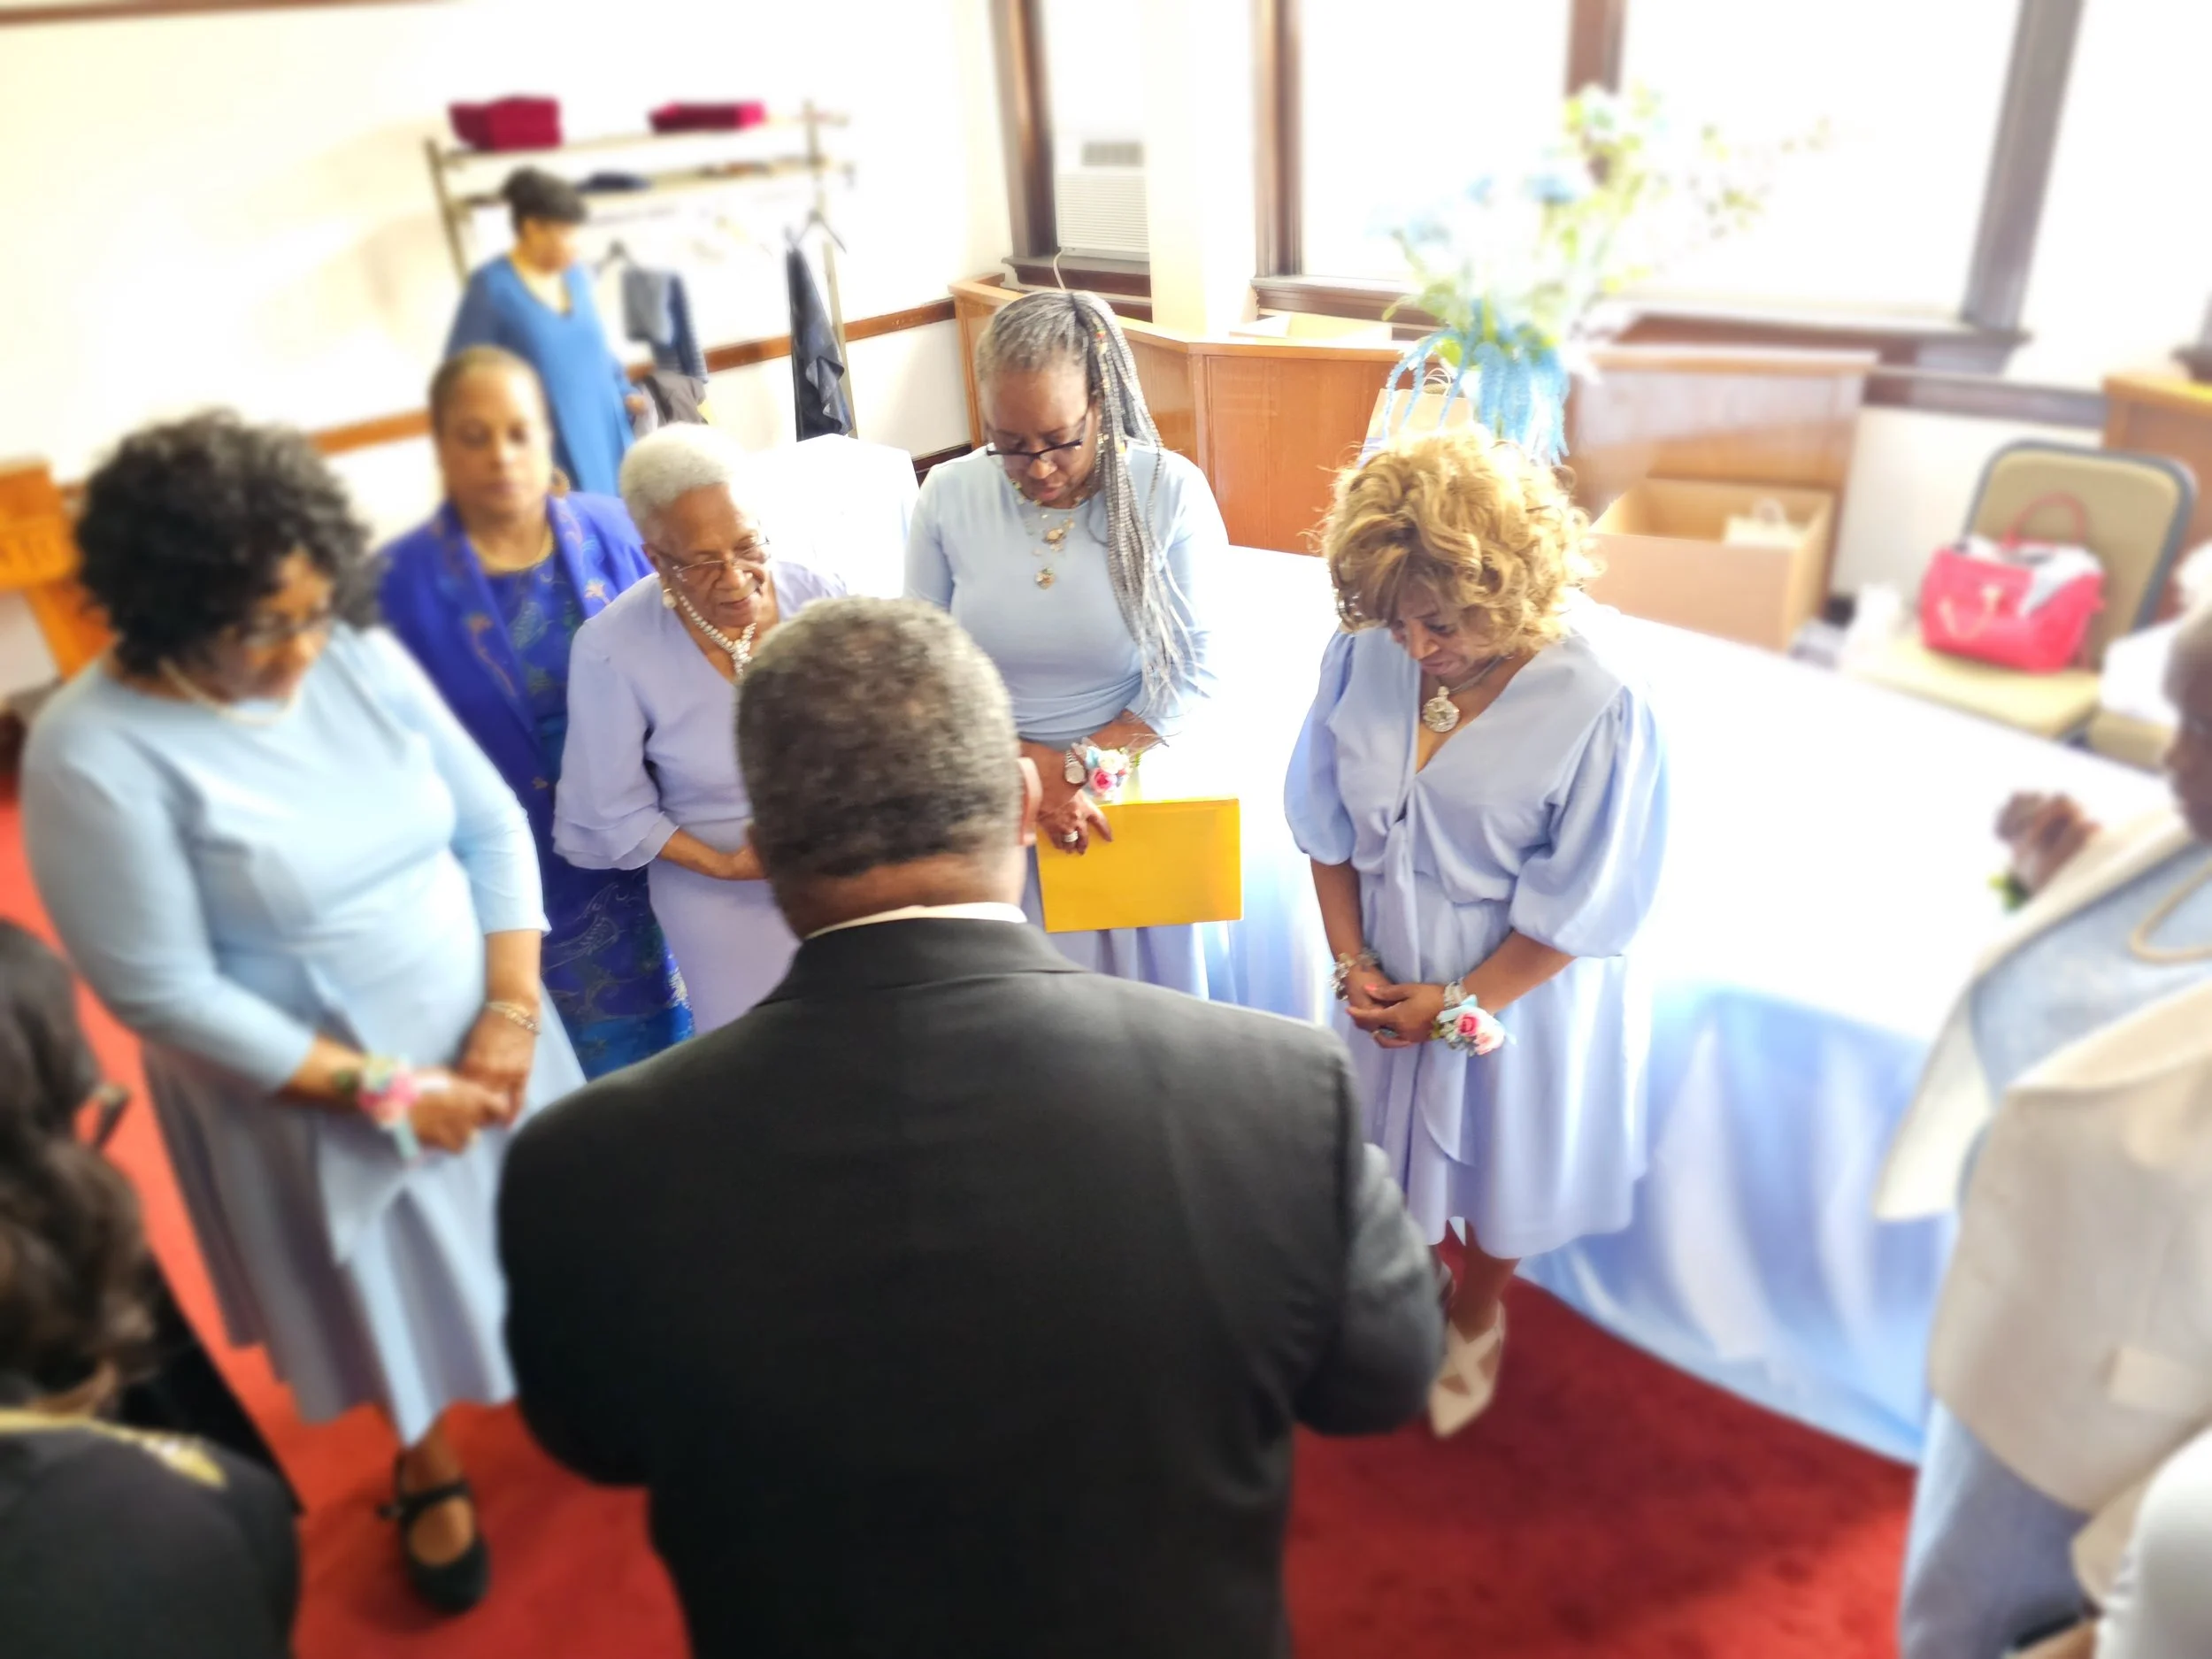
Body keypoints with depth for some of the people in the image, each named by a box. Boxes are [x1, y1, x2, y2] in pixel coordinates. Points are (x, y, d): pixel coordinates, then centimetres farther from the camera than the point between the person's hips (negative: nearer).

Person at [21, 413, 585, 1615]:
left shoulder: (360, 654, -8)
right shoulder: (94, 753, -20)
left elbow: (493, 828, -4)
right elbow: (164, 993, -19)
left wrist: (511, 1011, -14)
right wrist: (383, 1089, -19)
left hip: (481, 1043, 3)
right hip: (311, 1097, -3)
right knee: (392, 1296, 19)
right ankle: (426, 1467, 50)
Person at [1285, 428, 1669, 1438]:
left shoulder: (1598, 697, -28)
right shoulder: (1364, 652, -18)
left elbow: (1587, 900, -18)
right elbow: (1325, 819, -3)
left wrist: (1461, 1003, -13)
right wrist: (1351, 961, -7)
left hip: (1519, 980, -2)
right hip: (1392, 971, 3)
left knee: (1499, 1158, 21)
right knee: (1395, 1139, 24)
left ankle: (1476, 1318, 52)